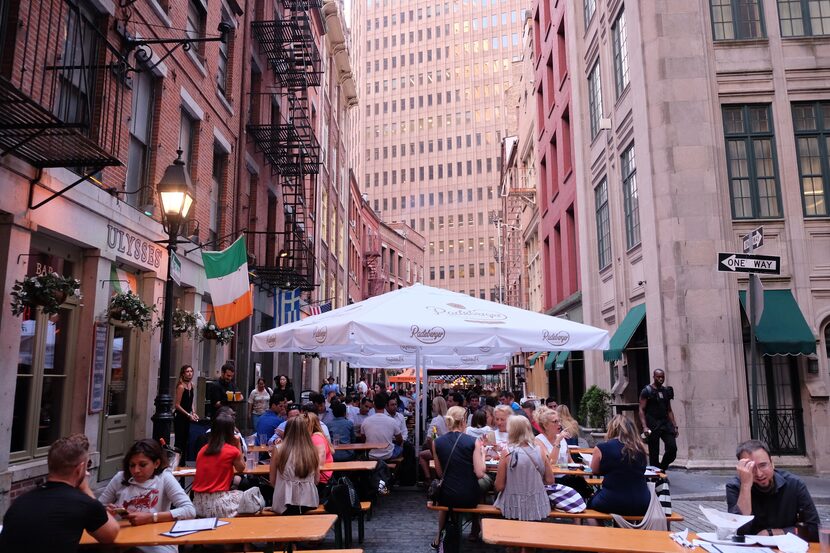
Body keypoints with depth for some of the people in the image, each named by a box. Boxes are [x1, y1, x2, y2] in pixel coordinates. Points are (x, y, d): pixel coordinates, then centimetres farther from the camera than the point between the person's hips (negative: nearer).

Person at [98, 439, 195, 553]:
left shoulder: (164, 478, -6)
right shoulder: (120, 478, 3)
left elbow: (190, 511, -16)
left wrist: (150, 517, -22)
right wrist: (106, 511, -7)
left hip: (157, 542, -3)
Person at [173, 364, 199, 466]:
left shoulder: (191, 385, 7)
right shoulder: (181, 386, -16)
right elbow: (177, 405, -15)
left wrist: (193, 413, 5)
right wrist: (189, 415, -15)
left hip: (187, 418, 8)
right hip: (180, 417, -8)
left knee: (186, 441, 12)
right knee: (180, 441, -3)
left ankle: (183, 463, 20)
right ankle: (177, 464, 4)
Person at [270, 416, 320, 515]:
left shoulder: (279, 450, -6)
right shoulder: (313, 450, -2)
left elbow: (272, 481, 3)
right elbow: (316, 480, 7)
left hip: (285, 504, -3)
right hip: (309, 503, 3)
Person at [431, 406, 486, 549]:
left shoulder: (437, 442, -4)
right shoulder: (473, 441, -11)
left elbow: (440, 474, 2)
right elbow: (480, 474, -13)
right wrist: (482, 455, 3)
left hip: (447, 497, 2)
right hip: (469, 498, -2)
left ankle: (439, 537, 47)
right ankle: (475, 531, 44)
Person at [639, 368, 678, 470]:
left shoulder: (667, 391, 14)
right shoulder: (647, 391, -4)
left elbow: (669, 410, 19)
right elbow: (641, 410, -8)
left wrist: (675, 426, 12)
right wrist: (644, 427, -18)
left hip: (665, 423, 5)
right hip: (653, 425, -5)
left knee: (672, 447, -6)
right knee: (654, 453, 0)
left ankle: (662, 467, 16)